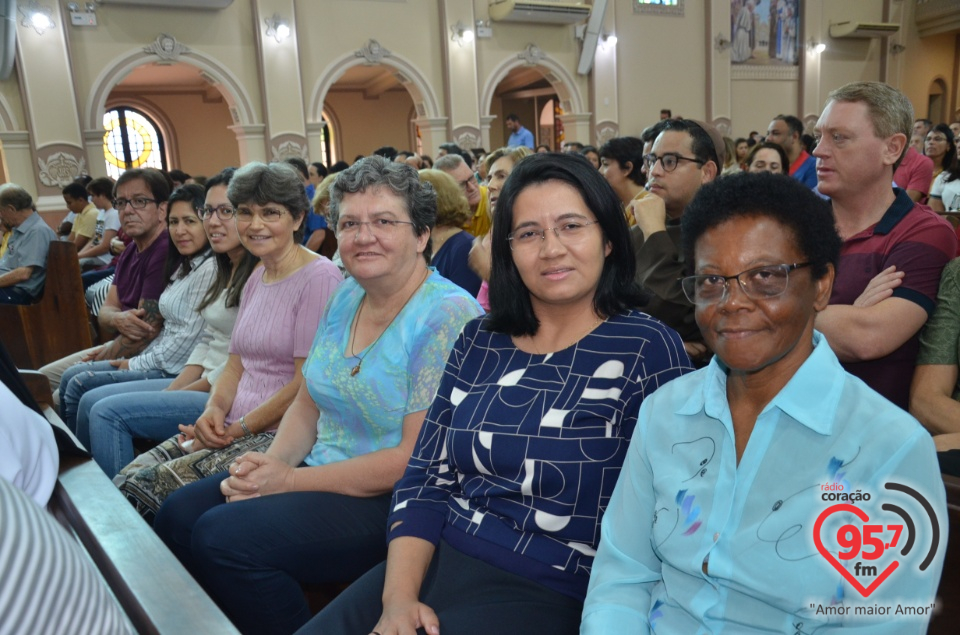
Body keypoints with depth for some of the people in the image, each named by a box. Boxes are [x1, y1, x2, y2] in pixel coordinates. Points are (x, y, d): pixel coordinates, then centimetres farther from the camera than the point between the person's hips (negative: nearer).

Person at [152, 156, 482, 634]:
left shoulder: (449, 317, -19)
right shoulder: (345, 298, 7)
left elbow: (418, 458, -22)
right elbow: (309, 403, 13)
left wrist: (290, 479, -17)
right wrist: (274, 461, -8)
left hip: (393, 501, -8)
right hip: (323, 472, 8)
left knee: (224, 536, -20)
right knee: (178, 516, 0)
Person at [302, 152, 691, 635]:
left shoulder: (648, 349, -7)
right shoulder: (479, 340, 6)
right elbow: (426, 476, 5)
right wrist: (399, 595, -7)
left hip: (543, 592, -4)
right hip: (433, 562, 5)